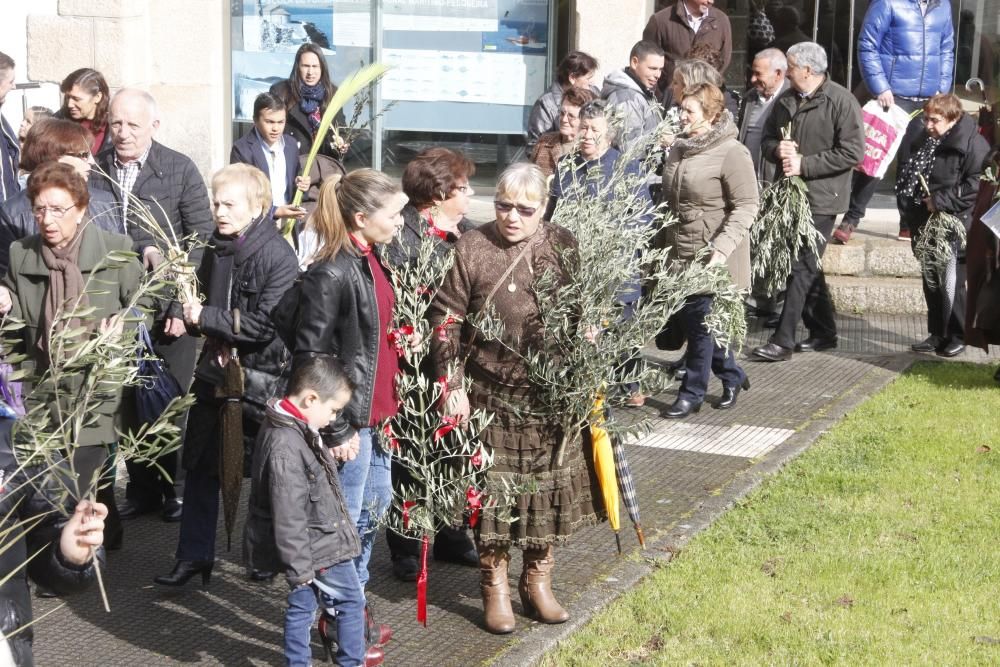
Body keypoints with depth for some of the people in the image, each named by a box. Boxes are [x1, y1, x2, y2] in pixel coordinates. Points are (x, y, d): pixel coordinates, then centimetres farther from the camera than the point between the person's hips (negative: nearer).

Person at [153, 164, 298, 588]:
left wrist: (207, 317, -19)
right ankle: (194, 554, 20)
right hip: (216, 370, 7)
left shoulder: (278, 255, -16)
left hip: (261, 376, -7)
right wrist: (189, 315, -3)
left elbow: (266, 325, -22)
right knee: (200, 466, 10)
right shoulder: (217, 249, 6)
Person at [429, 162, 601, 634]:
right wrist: (453, 384, -8)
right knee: (494, 487, 6)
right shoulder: (471, 249, -6)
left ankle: (538, 580, 28)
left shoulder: (564, 248, 2)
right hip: (492, 395, -3)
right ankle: (495, 586, 22)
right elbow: (446, 322, -5)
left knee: (548, 485, 10)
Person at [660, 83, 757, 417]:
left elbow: (746, 206, -16)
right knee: (692, 322, 13)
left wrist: (722, 249, -24)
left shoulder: (732, 153, -14)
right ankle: (733, 376, 31)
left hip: (713, 258, -8)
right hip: (681, 253, 8)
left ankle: (692, 393, 10)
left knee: (700, 323, -2)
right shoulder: (679, 149, 11)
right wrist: (667, 245, 19)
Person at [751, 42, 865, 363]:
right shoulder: (785, 101, 11)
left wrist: (805, 164, -18)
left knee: (801, 268, -11)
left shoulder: (841, 102, -10)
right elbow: (767, 140, 20)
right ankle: (823, 331, 27)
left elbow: (852, 152, -16)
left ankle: (783, 341, -11)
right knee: (808, 267, 15)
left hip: (821, 200, -8)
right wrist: (778, 150, -5)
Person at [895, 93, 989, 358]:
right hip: (924, 225, 8)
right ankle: (937, 333, 24)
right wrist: (909, 210, 11)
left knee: (951, 284, -6)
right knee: (931, 282, 14)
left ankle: (957, 336, 8)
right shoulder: (923, 141, 12)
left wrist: (941, 201, -20)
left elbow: (976, 185, -20)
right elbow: (906, 175, 23)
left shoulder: (972, 144, -13)